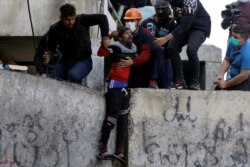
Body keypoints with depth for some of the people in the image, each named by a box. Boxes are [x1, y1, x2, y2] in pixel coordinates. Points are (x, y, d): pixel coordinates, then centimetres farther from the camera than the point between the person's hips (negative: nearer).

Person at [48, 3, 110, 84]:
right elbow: (51, 48, -3)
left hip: (83, 60, -3)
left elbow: (101, 17, -19)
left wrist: (105, 37, -27)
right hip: (65, 60, 3)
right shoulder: (55, 29, -8)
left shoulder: (82, 20, -15)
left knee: (73, 75, -34)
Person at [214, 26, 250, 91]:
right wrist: (220, 75, -7)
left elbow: (244, 75, -26)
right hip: (236, 78, 9)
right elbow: (227, 60, 12)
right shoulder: (232, 44, -1)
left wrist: (225, 84, -16)